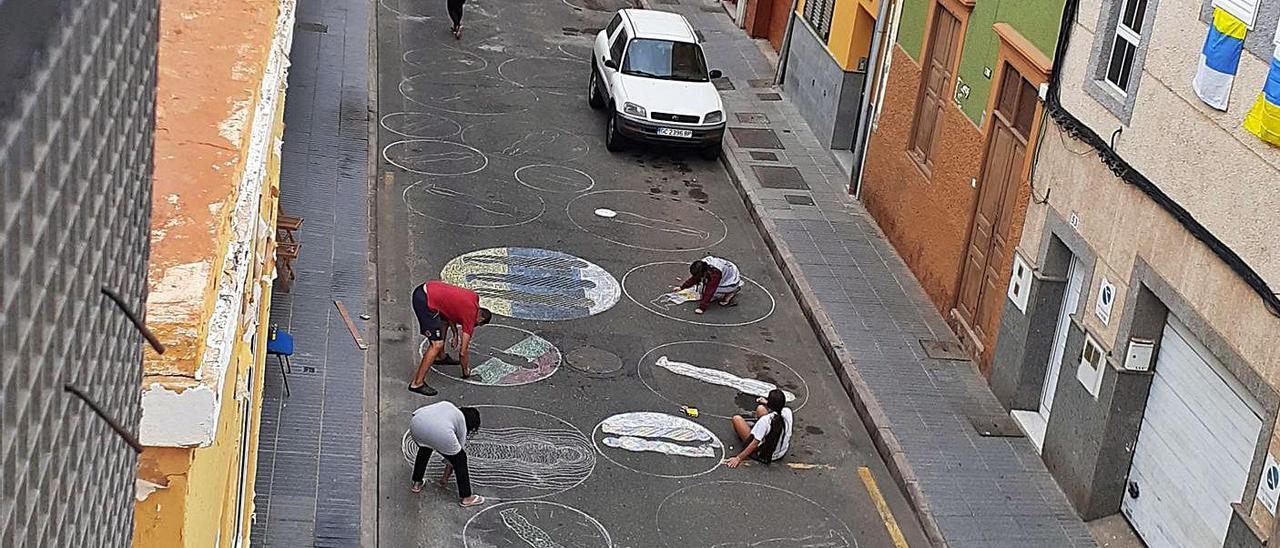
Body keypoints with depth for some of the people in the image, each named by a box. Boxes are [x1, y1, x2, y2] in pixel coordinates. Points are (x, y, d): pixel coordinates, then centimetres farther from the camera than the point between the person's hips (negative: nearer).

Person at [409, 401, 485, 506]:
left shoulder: (446, 405, 35)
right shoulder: (462, 423, 24)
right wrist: (446, 476, 40)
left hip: (415, 424, 5)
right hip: (440, 433, -5)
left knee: (424, 450, 38)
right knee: (460, 459, 18)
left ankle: (417, 484, 46)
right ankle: (466, 498, 24)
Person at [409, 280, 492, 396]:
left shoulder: (474, 297, 16)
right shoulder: (471, 316, -2)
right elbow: (463, 351, 3)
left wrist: (455, 334, 27)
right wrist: (466, 370, 18)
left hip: (425, 288, 10)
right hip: (425, 302, -10)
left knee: (444, 320, 31)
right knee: (437, 344, -7)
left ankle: (442, 357, 48)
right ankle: (417, 383, -4)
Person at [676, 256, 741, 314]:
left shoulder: (715, 273, -38)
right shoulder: (702, 264, -15)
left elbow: (709, 291, -37)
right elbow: (694, 278, 3)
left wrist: (702, 308, -37)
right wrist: (682, 287, 6)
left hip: (732, 282, -10)